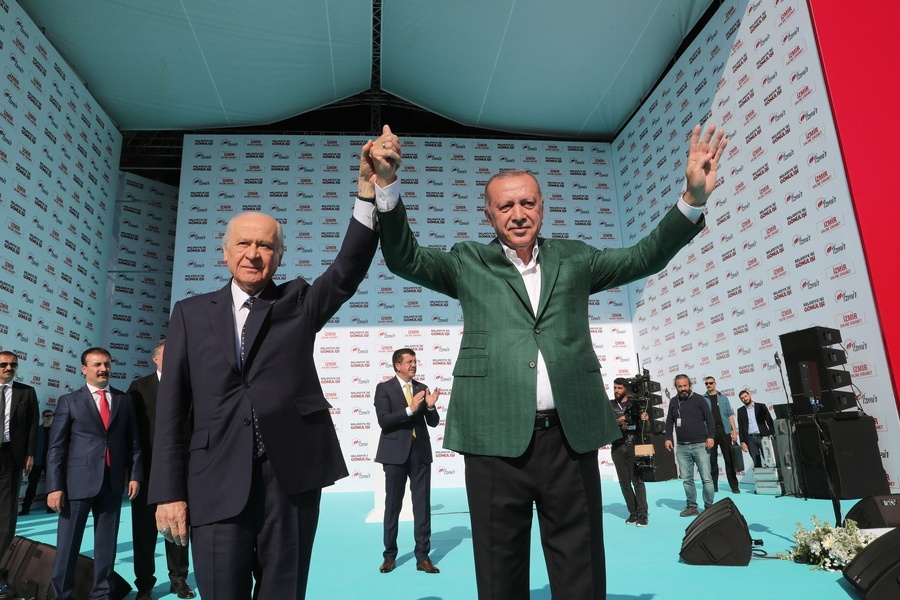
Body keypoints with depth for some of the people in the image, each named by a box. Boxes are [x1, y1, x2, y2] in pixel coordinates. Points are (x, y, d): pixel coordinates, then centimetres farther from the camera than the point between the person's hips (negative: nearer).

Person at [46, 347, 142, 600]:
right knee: (68, 544, 4)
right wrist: (55, 486, -8)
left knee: (107, 544, 10)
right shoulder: (69, 401, 2)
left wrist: (135, 474, 2)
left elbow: (133, 442, 10)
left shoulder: (124, 400, 9)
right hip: (78, 481, -2)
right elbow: (56, 447, -2)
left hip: (113, 482, 3)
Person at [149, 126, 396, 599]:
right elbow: (171, 405, 7)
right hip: (218, 481, 0)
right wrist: (169, 491, 0)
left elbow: (349, 267, -8)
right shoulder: (191, 313, 10)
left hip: (292, 476, 0)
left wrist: (371, 188, -23)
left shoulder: (299, 304, 9)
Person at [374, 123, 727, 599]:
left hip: (571, 434, 2)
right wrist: (387, 190, -13)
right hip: (496, 437, -1)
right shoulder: (468, 263, 10)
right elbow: (405, 258, 2)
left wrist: (692, 199, -3)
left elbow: (643, 258, 11)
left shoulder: (574, 259, 14)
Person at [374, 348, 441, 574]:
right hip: (396, 452, -3)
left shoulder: (422, 388, 8)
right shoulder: (384, 388, -3)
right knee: (392, 505, 8)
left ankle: (423, 557, 12)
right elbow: (384, 421, -14)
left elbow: (433, 422, 6)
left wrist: (430, 406, -14)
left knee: (422, 505, 4)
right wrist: (410, 409, -22)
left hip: (420, 452, 3)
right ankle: (390, 555, 21)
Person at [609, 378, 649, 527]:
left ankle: (642, 514, -6)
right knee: (624, 482, 5)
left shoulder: (635, 403, 4)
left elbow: (647, 425, 5)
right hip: (617, 448, 3)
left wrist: (645, 419, -17)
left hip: (634, 446, -2)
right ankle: (633, 512, 14)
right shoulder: (609, 406, 9)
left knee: (637, 480, -7)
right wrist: (617, 422, -15)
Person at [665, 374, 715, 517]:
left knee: (706, 478, -1)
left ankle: (709, 506, 9)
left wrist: (710, 436, -9)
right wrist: (668, 438, 7)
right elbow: (669, 422, 17)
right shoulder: (673, 402, 12)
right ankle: (692, 507, 16)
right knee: (687, 479, 7)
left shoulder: (699, 399, 1)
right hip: (682, 447, 4)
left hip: (700, 445, -3)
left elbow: (709, 419, -1)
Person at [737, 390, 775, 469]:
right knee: (756, 463, 0)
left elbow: (770, 421, 4)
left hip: (762, 437, -1)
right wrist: (742, 442, 1)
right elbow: (740, 427, 8)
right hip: (750, 439, 1)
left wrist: (771, 435, -8)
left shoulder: (761, 407, 6)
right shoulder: (740, 411, 10)